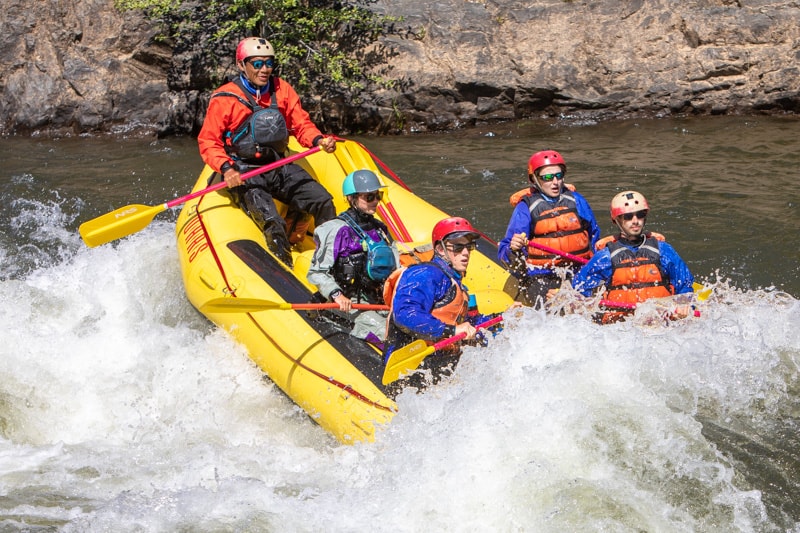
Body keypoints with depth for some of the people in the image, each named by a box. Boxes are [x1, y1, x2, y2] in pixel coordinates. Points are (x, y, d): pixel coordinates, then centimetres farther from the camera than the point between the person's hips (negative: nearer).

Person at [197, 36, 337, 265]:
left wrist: (318, 140, -15)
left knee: (323, 202, -8)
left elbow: (301, 124, 8)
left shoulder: (282, 90, 6)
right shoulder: (224, 99, -7)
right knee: (272, 223, -27)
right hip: (244, 174, -5)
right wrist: (226, 169, -23)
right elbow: (208, 142, -6)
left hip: (280, 167, 5)